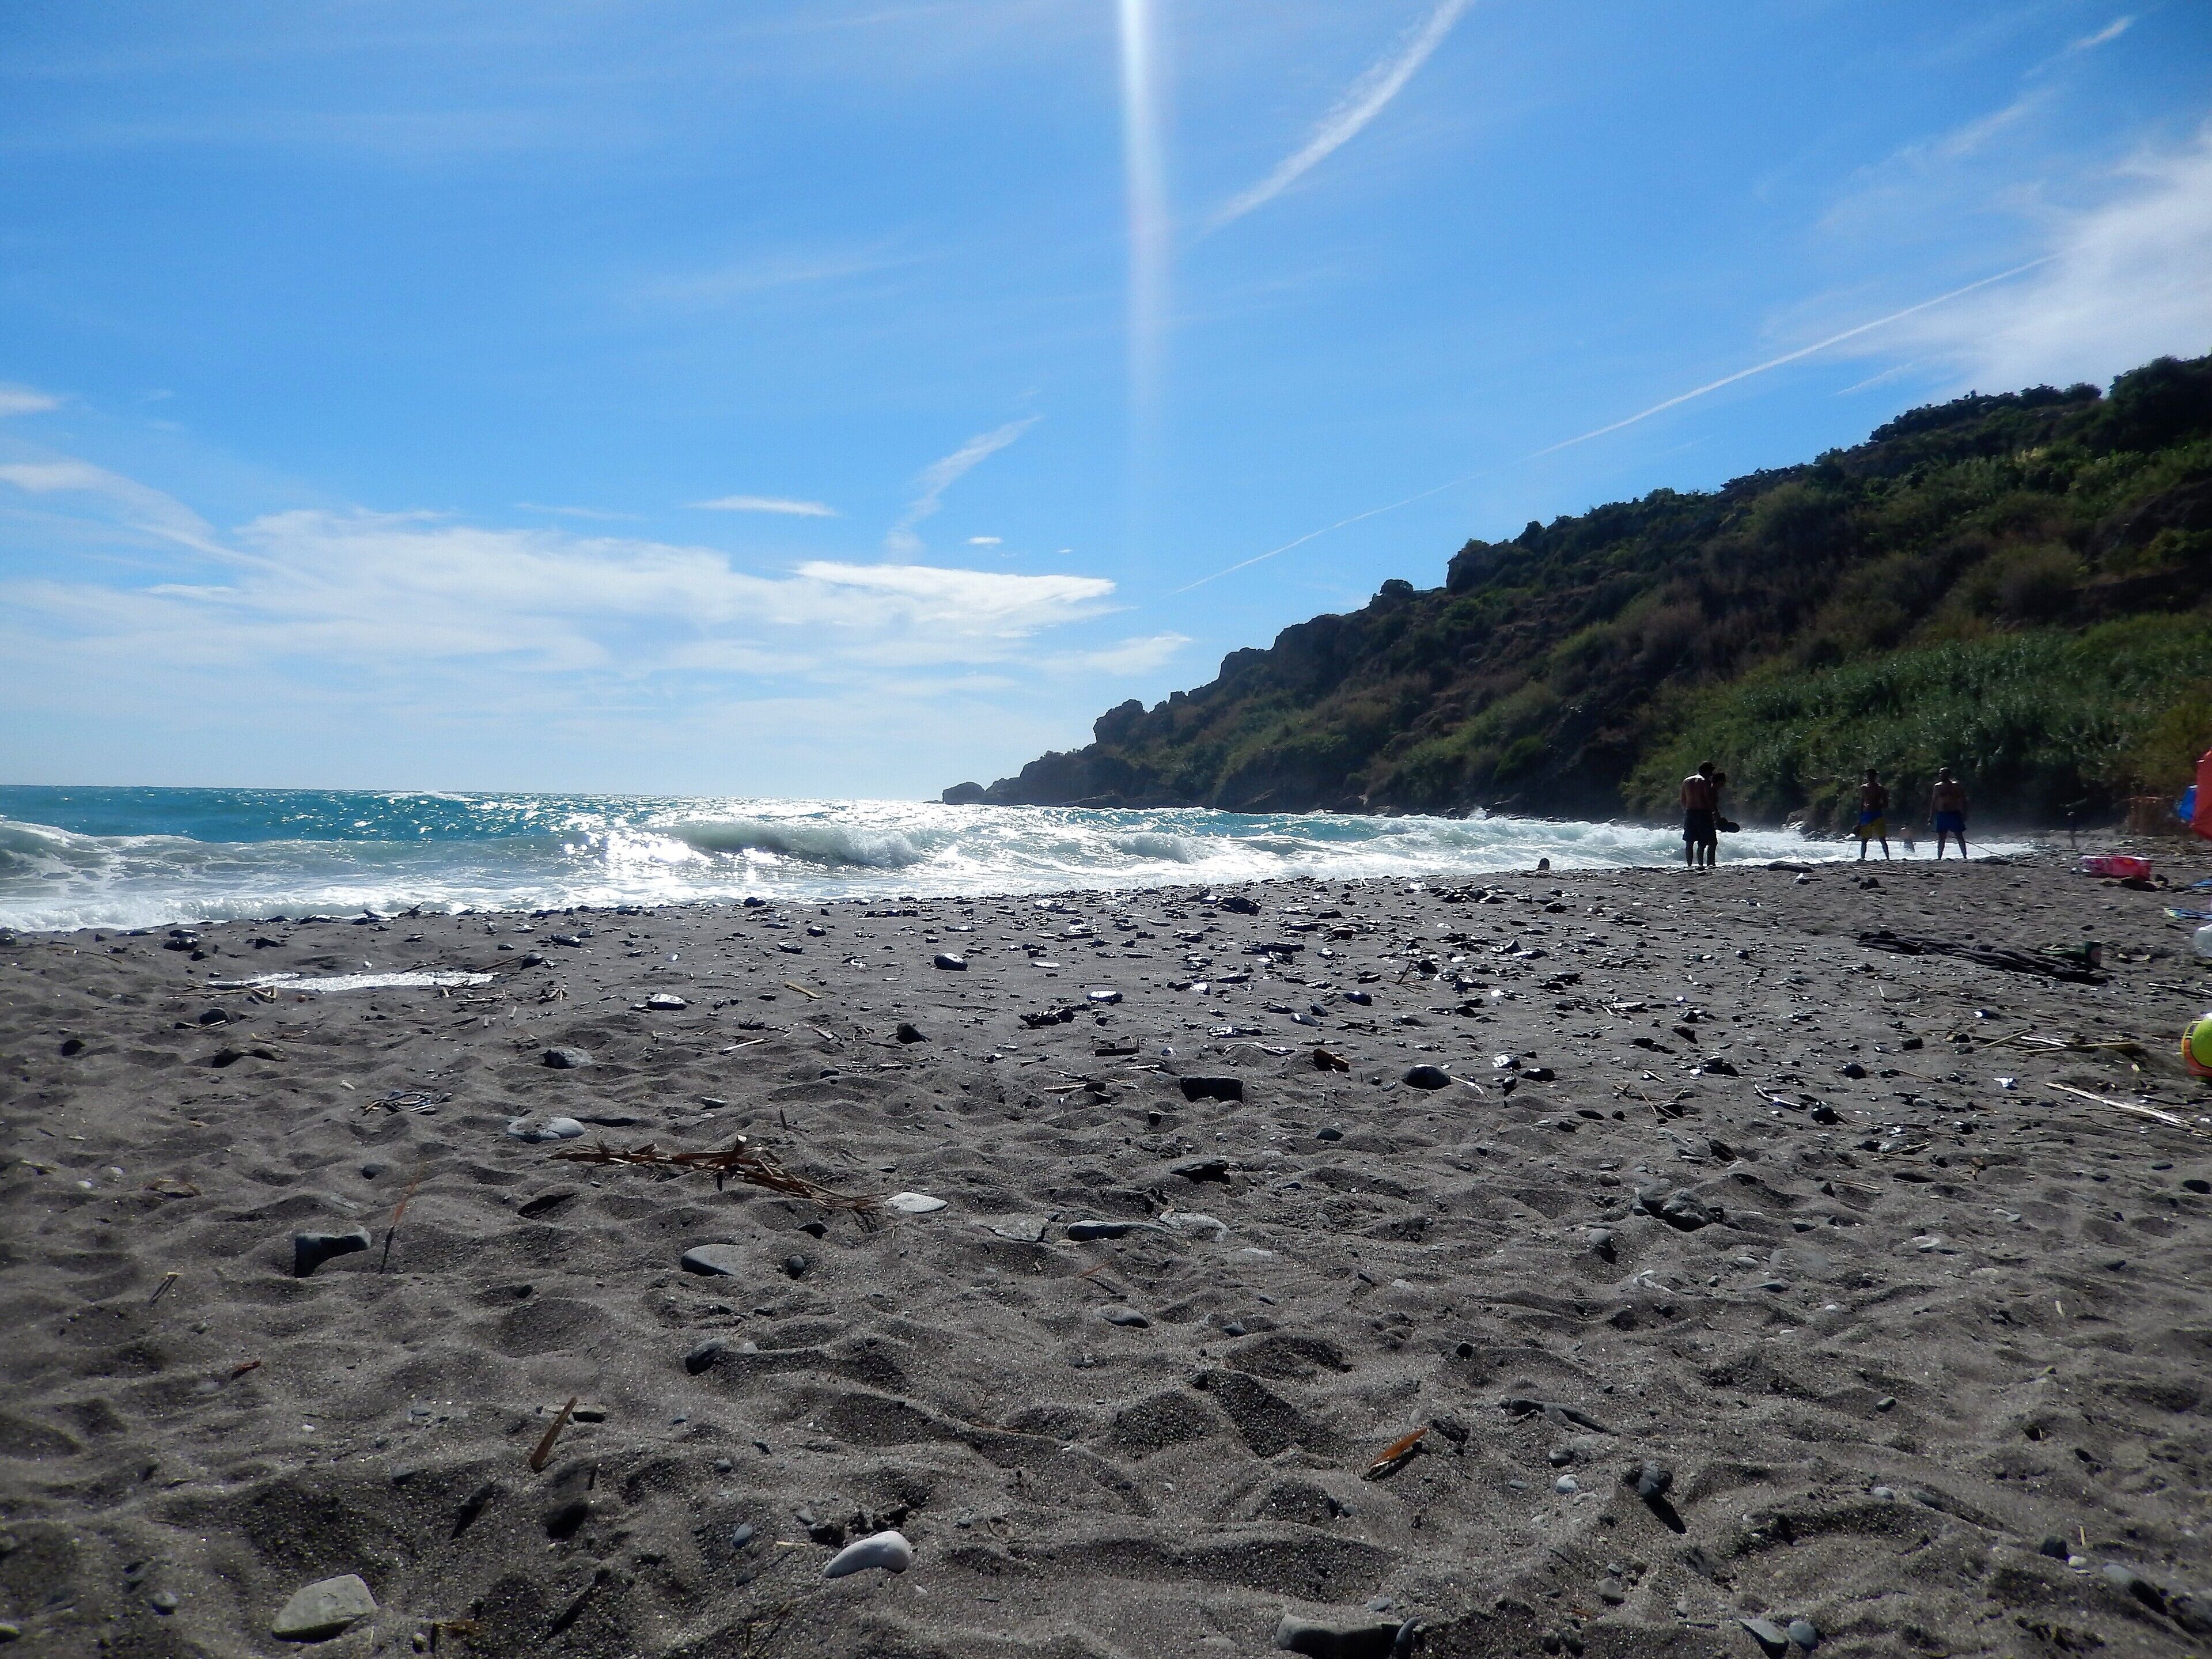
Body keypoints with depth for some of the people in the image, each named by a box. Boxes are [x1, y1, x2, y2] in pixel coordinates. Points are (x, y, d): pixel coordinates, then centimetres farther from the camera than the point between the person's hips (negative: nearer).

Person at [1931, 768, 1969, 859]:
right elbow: (1934, 802, 12)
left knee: (1960, 837, 1)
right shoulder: (1938, 787, 9)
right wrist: (1931, 816, 9)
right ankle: (1939, 857, 5)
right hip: (1942, 814, 2)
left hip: (1955, 814, -2)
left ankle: (1965, 856, 8)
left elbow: (1962, 800, -1)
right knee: (1941, 838, 1)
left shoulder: (1956, 786, 0)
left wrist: (1964, 814, -8)